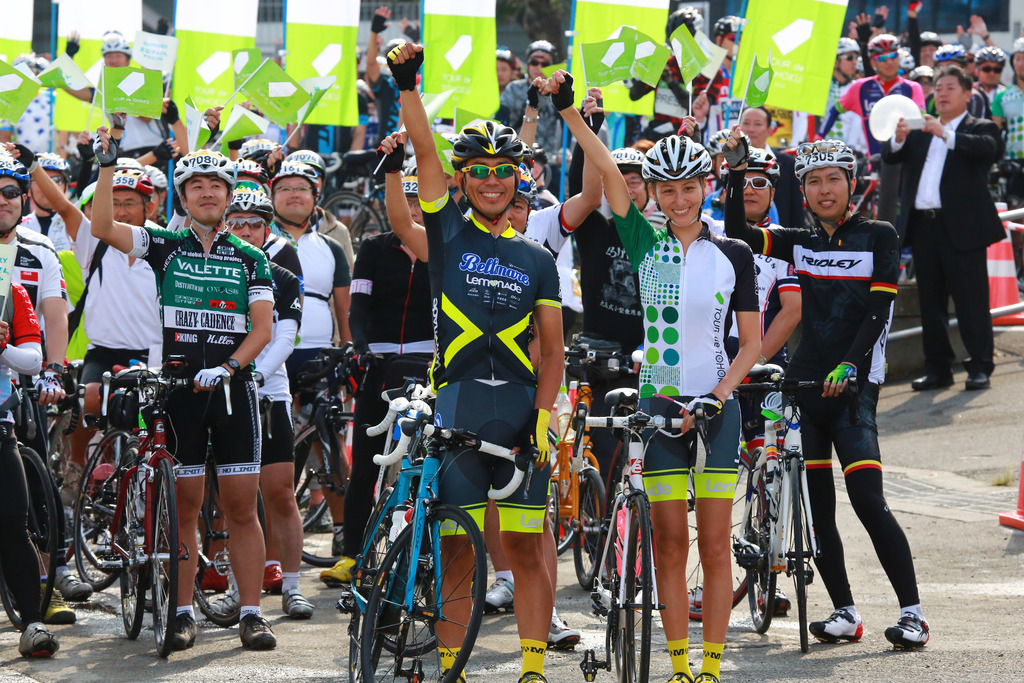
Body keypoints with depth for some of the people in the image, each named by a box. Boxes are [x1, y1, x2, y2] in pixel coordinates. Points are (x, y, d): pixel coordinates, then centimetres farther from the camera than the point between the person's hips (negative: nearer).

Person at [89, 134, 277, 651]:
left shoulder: (249, 258, 9)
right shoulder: (165, 246, 6)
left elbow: (263, 326, 1)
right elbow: (103, 228, -9)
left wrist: (229, 366, -14)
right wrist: (107, 165, -17)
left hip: (232, 387, 1)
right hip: (179, 388, -1)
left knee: (241, 507, -1)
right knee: (184, 505, 1)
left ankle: (251, 614, 0)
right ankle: (183, 612, 7)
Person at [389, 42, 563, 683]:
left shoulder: (537, 259, 12)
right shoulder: (449, 233, 8)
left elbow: (553, 348, 10)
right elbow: (427, 153, -4)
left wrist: (544, 415, -4)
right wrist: (407, 84, -16)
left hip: (520, 410, 1)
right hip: (457, 407, -1)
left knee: (526, 547, 0)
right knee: (456, 549, -1)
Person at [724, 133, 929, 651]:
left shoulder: (878, 238, 2)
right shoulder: (799, 243, 13)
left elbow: (879, 311, -7)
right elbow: (737, 232, 1)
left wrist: (850, 365, -19)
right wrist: (736, 170, -8)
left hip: (852, 387, -4)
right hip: (803, 384, 5)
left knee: (868, 502, -14)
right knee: (816, 507, 3)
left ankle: (912, 612, -10)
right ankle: (845, 613, 11)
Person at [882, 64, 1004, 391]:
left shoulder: (979, 129, 4)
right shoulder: (919, 132, 18)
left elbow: (991, 149, -17)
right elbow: (891, 156, 5)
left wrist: (946, 134, -28)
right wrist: (898, 140, -18)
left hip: (961, 227, -5)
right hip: (923, 226, 5)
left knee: (971, 299, -5)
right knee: (930, 300, 9)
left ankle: (979, 367, -1)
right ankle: (938, 368, 15)